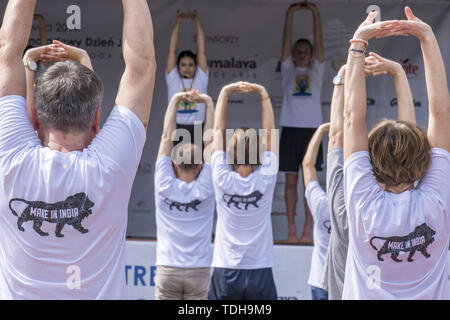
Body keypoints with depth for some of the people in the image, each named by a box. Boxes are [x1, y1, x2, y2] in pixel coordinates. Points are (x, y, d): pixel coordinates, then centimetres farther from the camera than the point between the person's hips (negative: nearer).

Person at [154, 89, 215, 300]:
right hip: (199, 270, 0)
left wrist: (175, 100, 6)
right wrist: (208, 103, 6)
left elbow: (167, 137, 1)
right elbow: (210, 140, 1)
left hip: (167, 269, 0)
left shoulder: (165, 186, -3)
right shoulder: (206, 188, -4)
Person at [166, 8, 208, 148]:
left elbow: (201, 50, 8)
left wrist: (197, 20, 8)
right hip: (176, 129, 0)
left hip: (197, 130, 0)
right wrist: (178, 22, 8)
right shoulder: (173, 79, 10)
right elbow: (172, 50, 8)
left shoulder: (201, 79, 10)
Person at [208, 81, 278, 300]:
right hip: (260, 273, 0)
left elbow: (218, 131, 5)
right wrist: (263, 94, 10)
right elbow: (270, 132, 5)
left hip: (224, 274, 0)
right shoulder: (266, 179, -5)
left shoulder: (222, 180, -6)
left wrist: (225, 93, 11)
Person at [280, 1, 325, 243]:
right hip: (290, 128, 0)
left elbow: (319, 42, 4)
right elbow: (286, 40, 5)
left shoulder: (316, 70, 12)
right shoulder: (288, 70, 12)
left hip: (312, 129, 0)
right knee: (290, 180, 2)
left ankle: (308, 230, -1)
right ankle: (291, 229, 5)